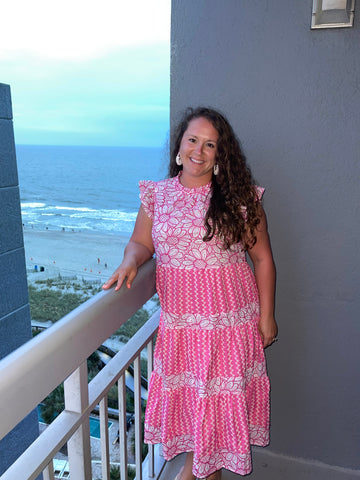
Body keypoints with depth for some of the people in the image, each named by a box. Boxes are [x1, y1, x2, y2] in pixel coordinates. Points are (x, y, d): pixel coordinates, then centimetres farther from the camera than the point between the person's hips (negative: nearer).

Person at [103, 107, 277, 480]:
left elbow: (262, 258, -2)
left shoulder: (241, 198, -6)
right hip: (178, 317, 3)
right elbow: (140, 242, 8)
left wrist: (266, 316, -2)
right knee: (183, 390, 17)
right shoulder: (157, 195, 1)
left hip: (231, 318, -2)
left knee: (222, 391, 12)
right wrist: (130, 262, -15)